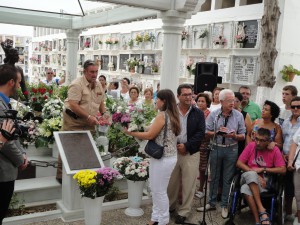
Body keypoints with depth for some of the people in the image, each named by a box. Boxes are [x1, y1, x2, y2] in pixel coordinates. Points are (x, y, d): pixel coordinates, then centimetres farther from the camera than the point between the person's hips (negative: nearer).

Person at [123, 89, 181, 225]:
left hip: (163, 158, -9)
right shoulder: (171, 115, 11)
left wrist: (131, 132, -7)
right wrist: (138, 134, 14)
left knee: (160, 191, 4)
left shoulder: (162, 115, -17)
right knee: (155, 189, 17)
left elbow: (150, 135, -15)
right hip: (165, 156, 10)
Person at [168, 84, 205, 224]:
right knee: (171, 182, 12)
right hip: (172, 151, 1)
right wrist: (175, 145, -13)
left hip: (191, 153, 0)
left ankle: (184, 211, 19)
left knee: (188, 184, 5)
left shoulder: (198, 113, 1)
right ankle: (170, 206, 32)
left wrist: (186, 146, -14)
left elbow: (201, 133, -5)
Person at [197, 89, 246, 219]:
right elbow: (206, 132, -3)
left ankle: (224, 205, 22)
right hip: (216, 148, 1)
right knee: (214, 177, 11)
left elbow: (242, 136, -1)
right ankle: (211, 203, 25)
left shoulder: (238, 115, -3)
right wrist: (217, 132, -19)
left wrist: (234, 136, -21)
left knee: (227, 178, 8)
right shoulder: (213, 114, -2)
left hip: (231, 150, 0)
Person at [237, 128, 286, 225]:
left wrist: (263, 169, -8)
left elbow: (283, 170, -4)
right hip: (248, 179, 2)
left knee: (246, 188, -35)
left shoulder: (274, 150, 0)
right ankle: (262, 210, -36)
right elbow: (239, 163, 0)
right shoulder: (251, 146, 3)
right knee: (251, 174, -37)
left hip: (264, 182, -1)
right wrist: (255, 175, -10)